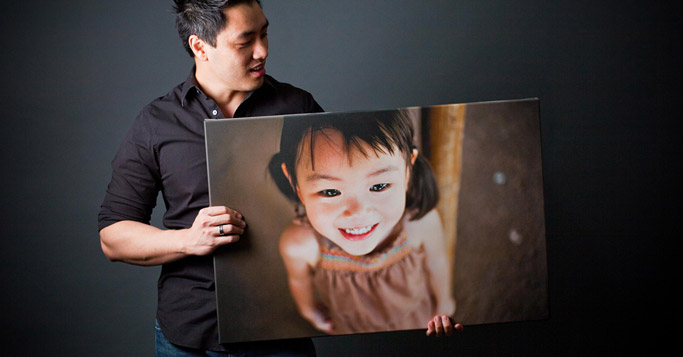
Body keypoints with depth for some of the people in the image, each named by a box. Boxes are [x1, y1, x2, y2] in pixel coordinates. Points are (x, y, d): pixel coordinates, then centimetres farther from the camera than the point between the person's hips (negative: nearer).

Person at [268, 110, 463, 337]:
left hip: (420, 323, 0)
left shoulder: (422, 222, -35)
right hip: (351, 332, 0)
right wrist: (310, 310, 7)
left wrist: (444, 305, 6)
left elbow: (436, 266, -12)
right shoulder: (298, 244, -37)